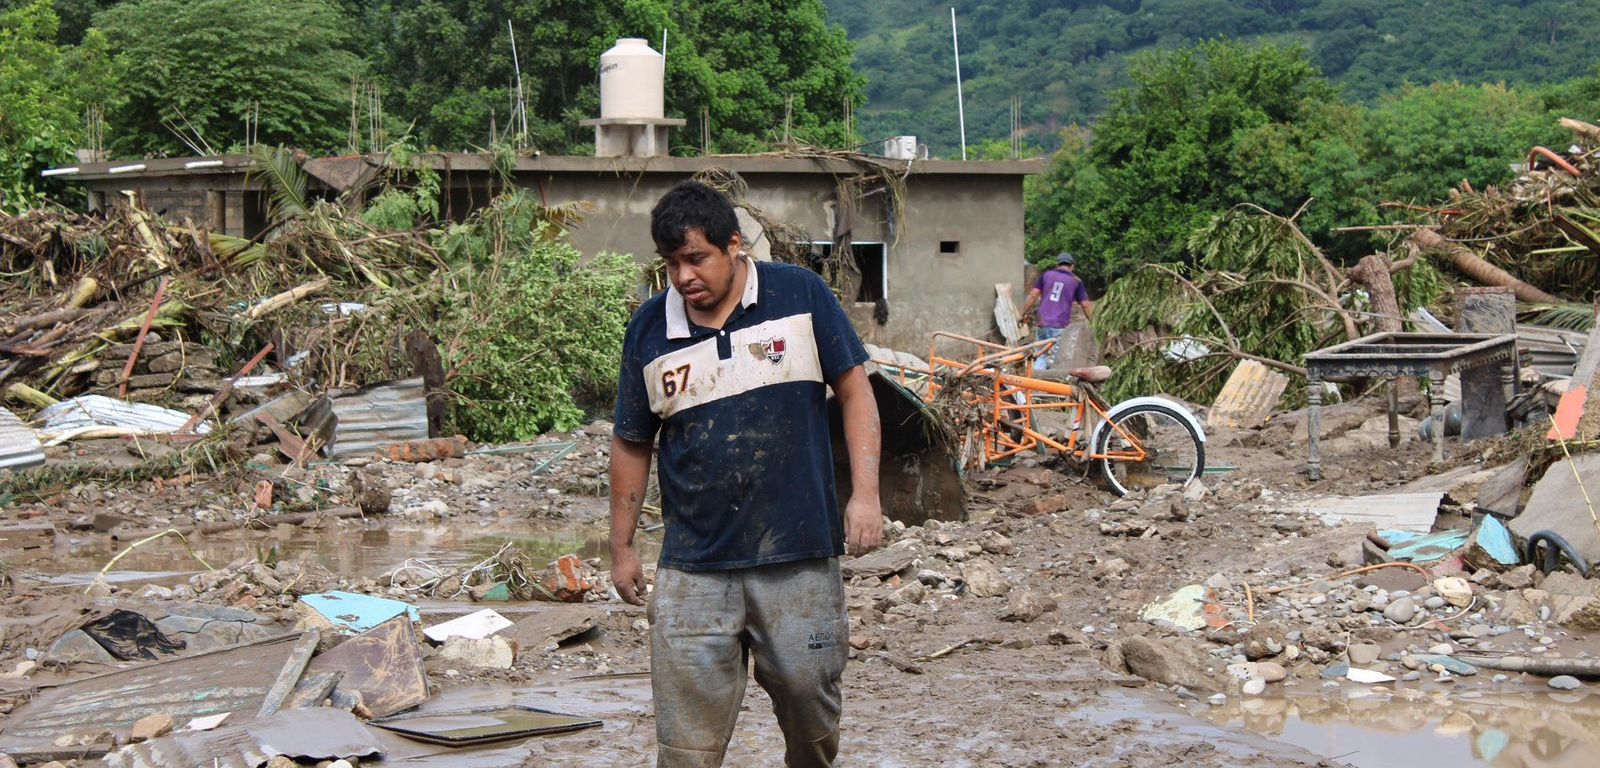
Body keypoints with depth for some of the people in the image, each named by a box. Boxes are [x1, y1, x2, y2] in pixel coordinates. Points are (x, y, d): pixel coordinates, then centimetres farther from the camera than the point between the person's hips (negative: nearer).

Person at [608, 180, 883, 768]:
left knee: (811, 714, 10)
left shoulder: (799, 294, 0)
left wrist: (864, 493, -7)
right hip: (694, 570, 1)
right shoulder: (649, 329, 4)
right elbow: (632, 444, 13)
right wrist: (621, 547, 14)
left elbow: (854, 391, 3)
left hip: (799, 558, -1)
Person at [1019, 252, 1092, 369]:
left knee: (1041, 357, 12)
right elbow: (1084, 304, 3)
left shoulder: (1046, 275, 11)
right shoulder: (1076, 281, 7)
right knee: (1055, 360, -1)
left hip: (1043, 323, 2)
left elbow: (1033, 295, 4)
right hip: (1060, 326, -2)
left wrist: (1024, 313, 11)